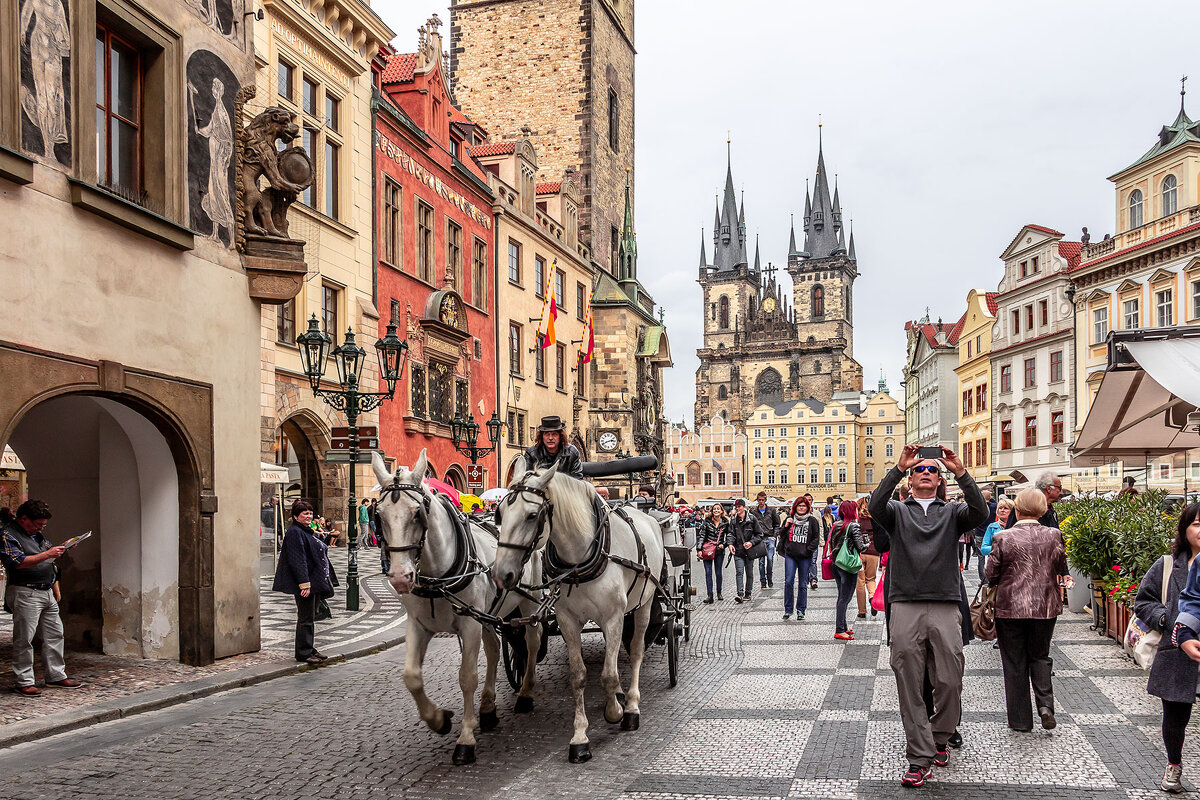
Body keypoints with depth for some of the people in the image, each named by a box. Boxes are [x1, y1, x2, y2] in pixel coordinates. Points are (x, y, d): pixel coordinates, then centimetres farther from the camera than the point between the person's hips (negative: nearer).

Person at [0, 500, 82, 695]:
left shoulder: (36, 534, 19)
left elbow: (49, 550, 34)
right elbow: (17, 562, -22)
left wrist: (62, 548, 15)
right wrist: (47, 554, -23)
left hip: (47, 593, 9)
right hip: (25, 594, -9)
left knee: (55, 635, 10)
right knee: (24, 639, -5)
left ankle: (56, 676, 18)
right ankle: (24, 682, 0)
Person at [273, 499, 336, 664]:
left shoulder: (307, 532, 18)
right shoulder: (294, 533, -14)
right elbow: (297, 560, -21)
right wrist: (305, 583, -26)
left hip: (313, 583, 10)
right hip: (305, 584, -10)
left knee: (311, 617, 15)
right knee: (305, 618, -5)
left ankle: (309, 650, 23)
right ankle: (303, 653, 1)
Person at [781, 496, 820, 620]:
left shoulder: (812, 521, 3)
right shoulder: (789, 519, 9)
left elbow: (816, 538, 4)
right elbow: (782, 536, 13)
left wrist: (809, 550, -7)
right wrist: (786, 526, -4)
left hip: (805, 557, -1)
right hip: (790, 555, 1)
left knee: (802, 584, 4)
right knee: (788, 582, -6)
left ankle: (801, 610, 13)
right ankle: (788, 609, 4)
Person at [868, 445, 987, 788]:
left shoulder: (952, 512, 15)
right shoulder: (897, 510, 13)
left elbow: (980, 513, -6)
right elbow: (875, 506, -10)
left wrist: (960, 472, -15)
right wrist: (898, 467, -17)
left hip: (945, 608, 1)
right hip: (905, 608, 0)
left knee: (950, 682, 1)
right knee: (909, 686, -1)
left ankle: (940, 737, 26)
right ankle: (920, 756, 5)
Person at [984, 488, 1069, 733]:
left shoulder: (1003, 538, -13)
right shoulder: (1054, 536, -7)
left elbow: (990, 575, -6)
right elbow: (1061, 569, 7)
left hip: (1010, 608, -2)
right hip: (1045, 607, 2)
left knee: (1014, 663, 9)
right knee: (1039, 656, 20)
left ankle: (1020, 719, 14)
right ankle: (1045, 703, -1)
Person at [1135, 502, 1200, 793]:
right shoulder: (1167, 566, 3)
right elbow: (1142, 601, 11)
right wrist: (1167, 619, -6)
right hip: (1176, 657, 2)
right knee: (1175, 718, 14)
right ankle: (1174, 764, 38)